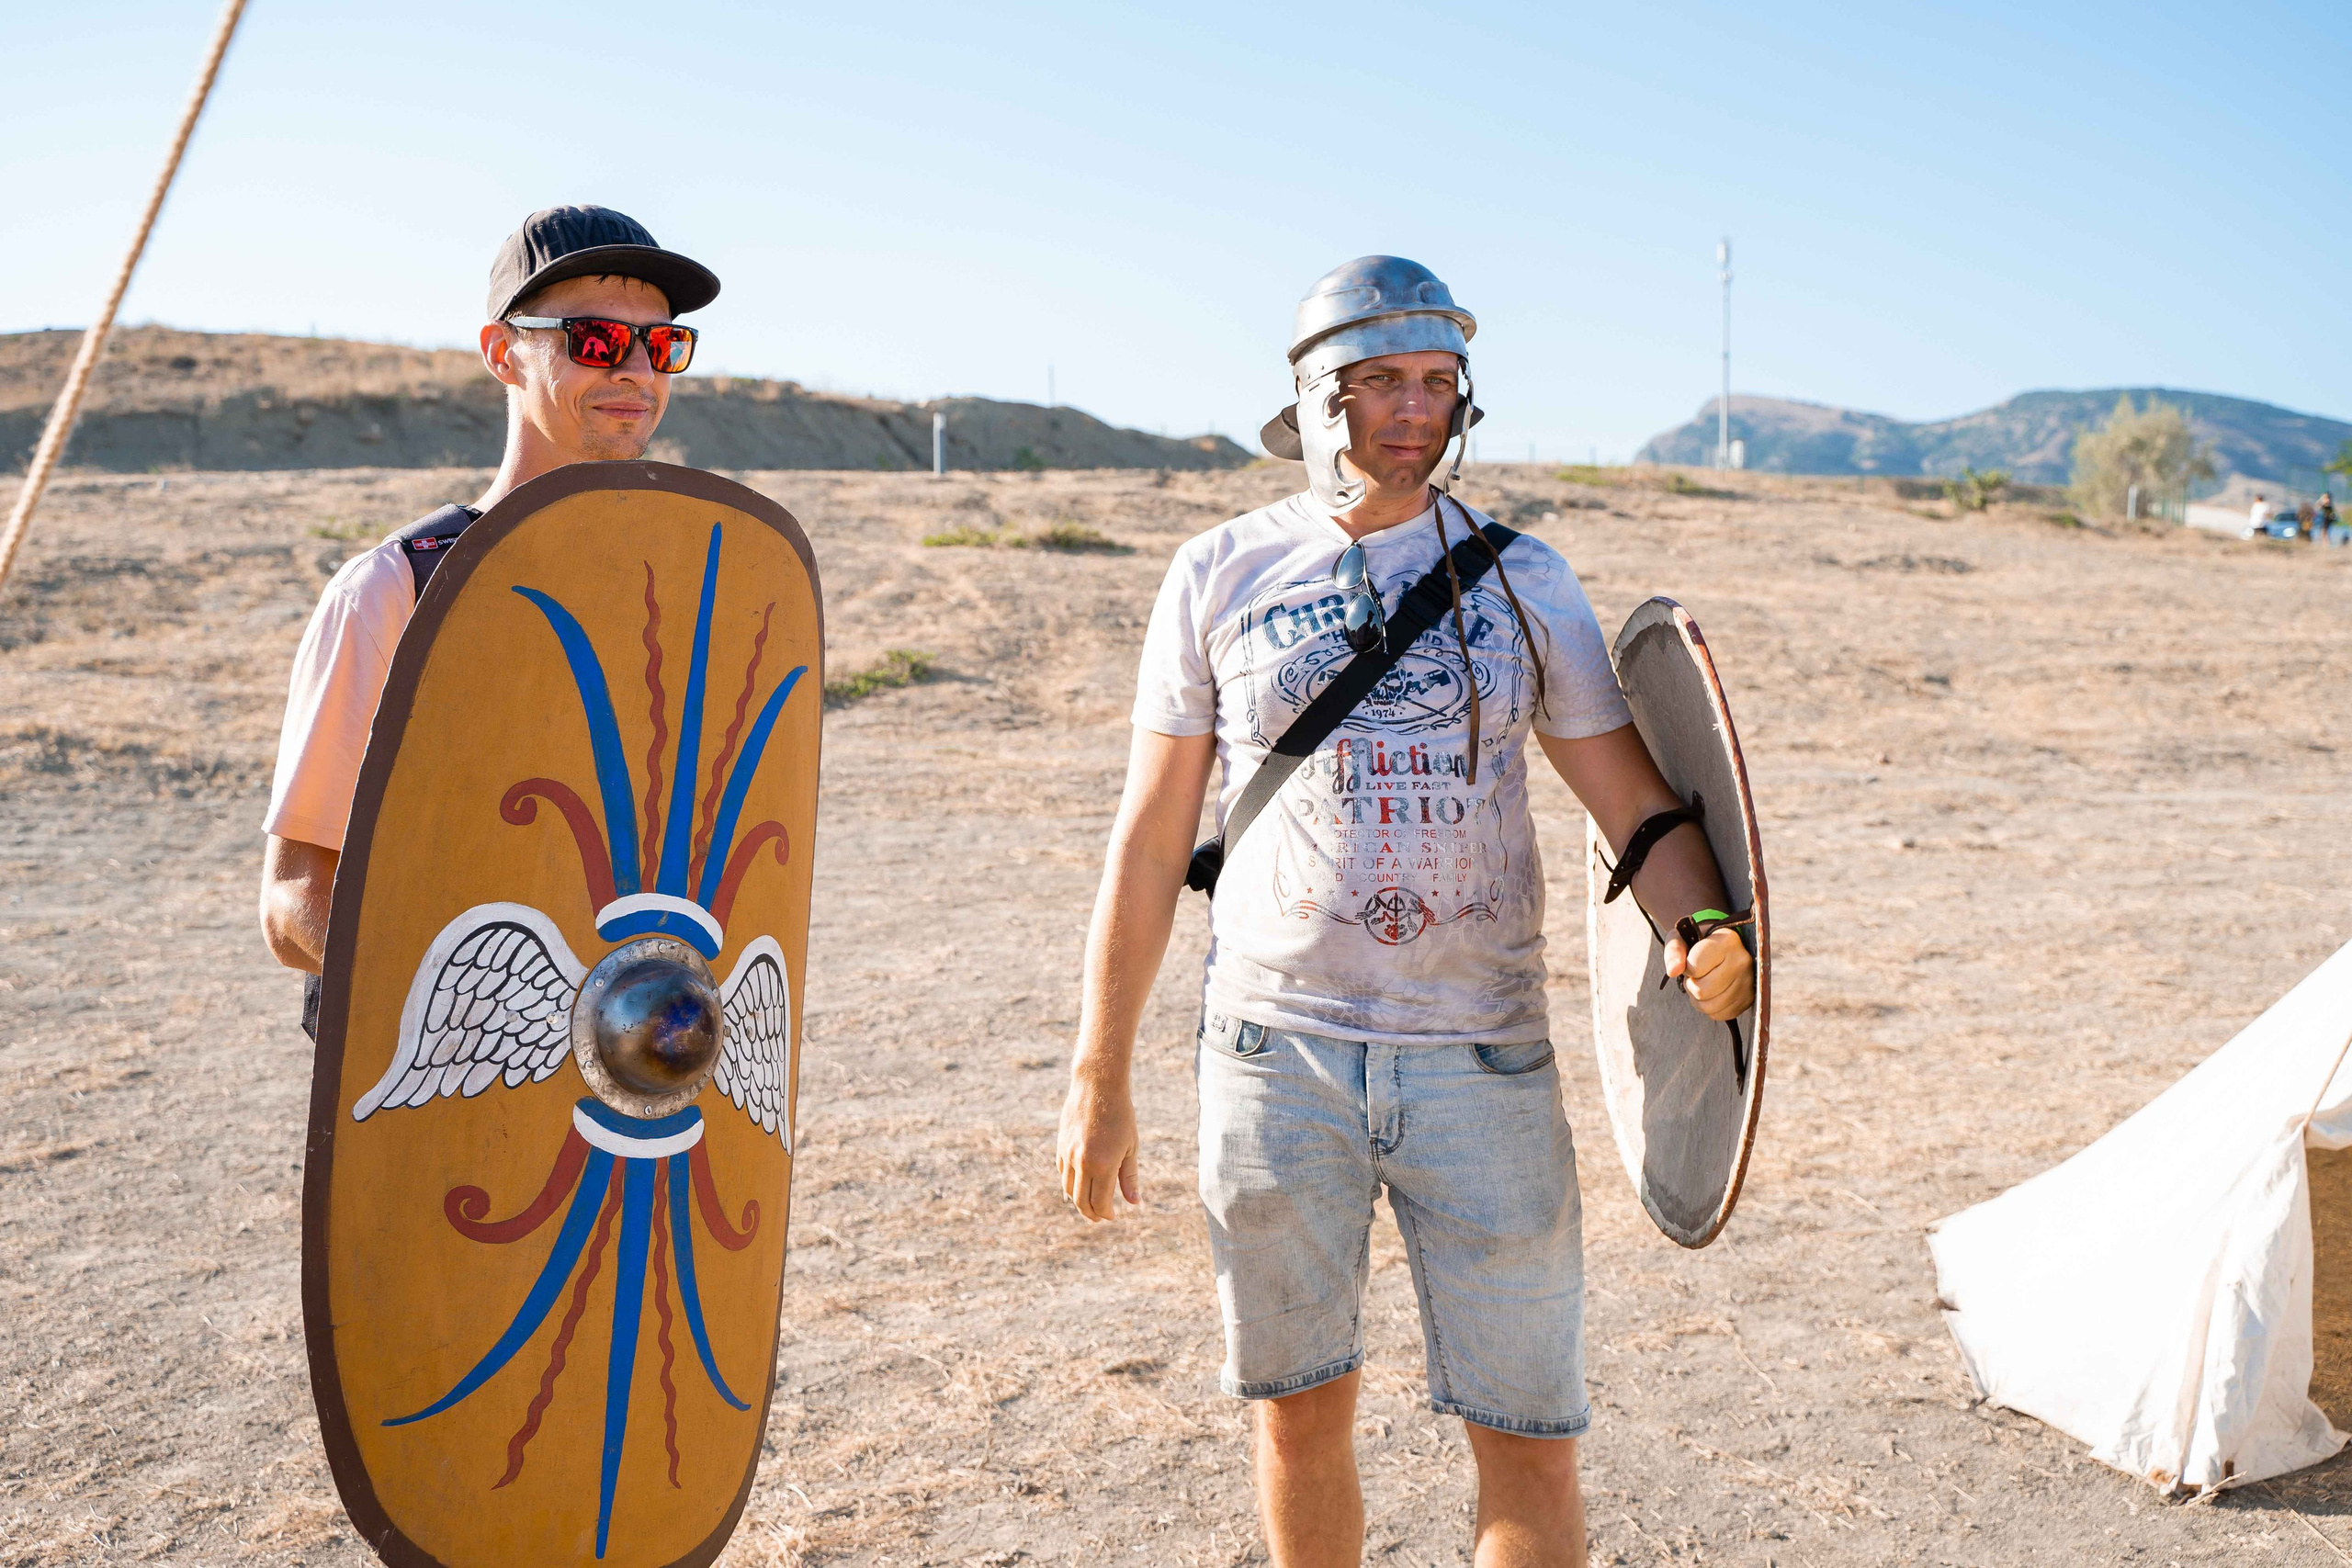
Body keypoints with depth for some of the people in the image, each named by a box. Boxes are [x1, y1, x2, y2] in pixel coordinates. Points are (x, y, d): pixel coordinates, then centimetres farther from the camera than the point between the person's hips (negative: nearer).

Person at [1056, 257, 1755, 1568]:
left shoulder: (1522, 576, 4)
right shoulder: (1221, 575, 2)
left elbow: (1636, 798, 0)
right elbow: (1151, 837, 5)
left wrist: (1710, 933, -22)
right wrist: (1100, 1076, 4)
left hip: (1485, 1062, 0)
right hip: (1277, 1054, 0)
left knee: (1531, 1444, 4)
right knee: (1302, 1414, 13)